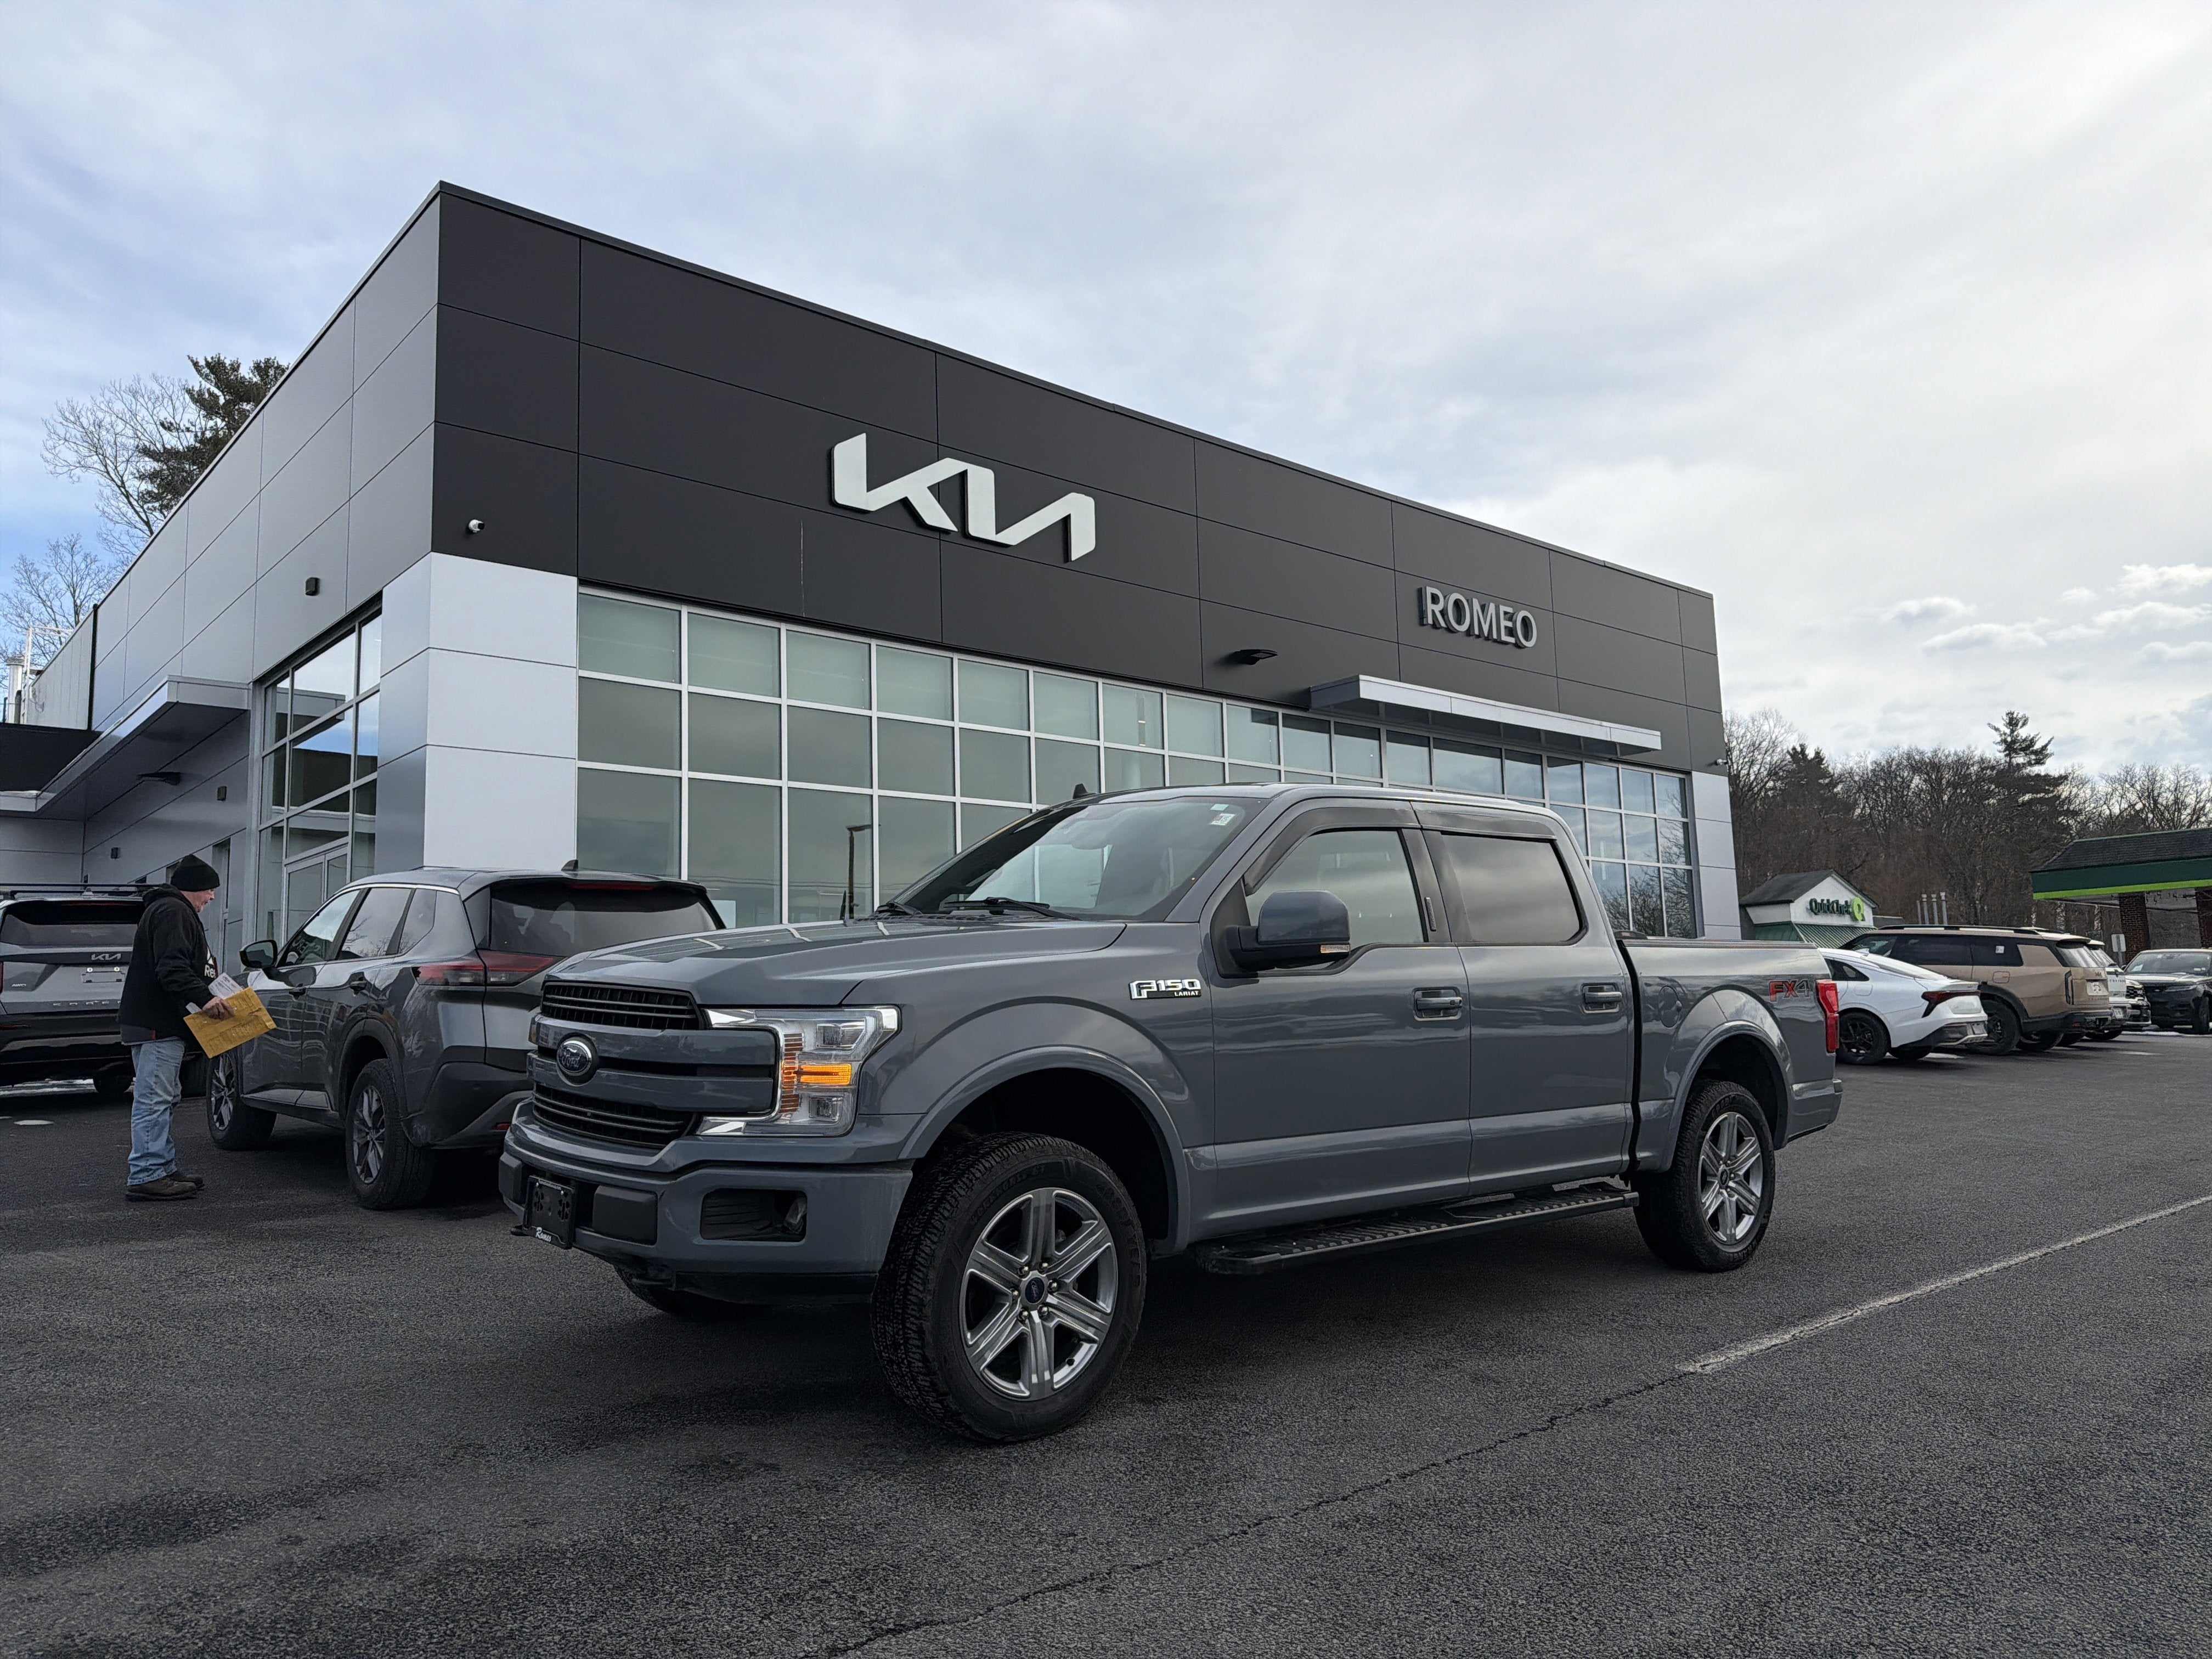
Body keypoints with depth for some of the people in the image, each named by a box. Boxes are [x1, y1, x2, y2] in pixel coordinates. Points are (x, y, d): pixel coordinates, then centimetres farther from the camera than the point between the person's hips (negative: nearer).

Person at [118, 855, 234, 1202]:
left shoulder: (171, 911, 25)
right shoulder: (172, 912, -11)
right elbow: (172, 966, -24)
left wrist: (209, 993, 26)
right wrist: (203, 998, -33)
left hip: (158, 1023, 12)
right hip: (158, 1026, -12)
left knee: (163, 1099, 14)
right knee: (154, 1099, -11)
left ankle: (163, 1170, 20)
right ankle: (147, 1177, -11)